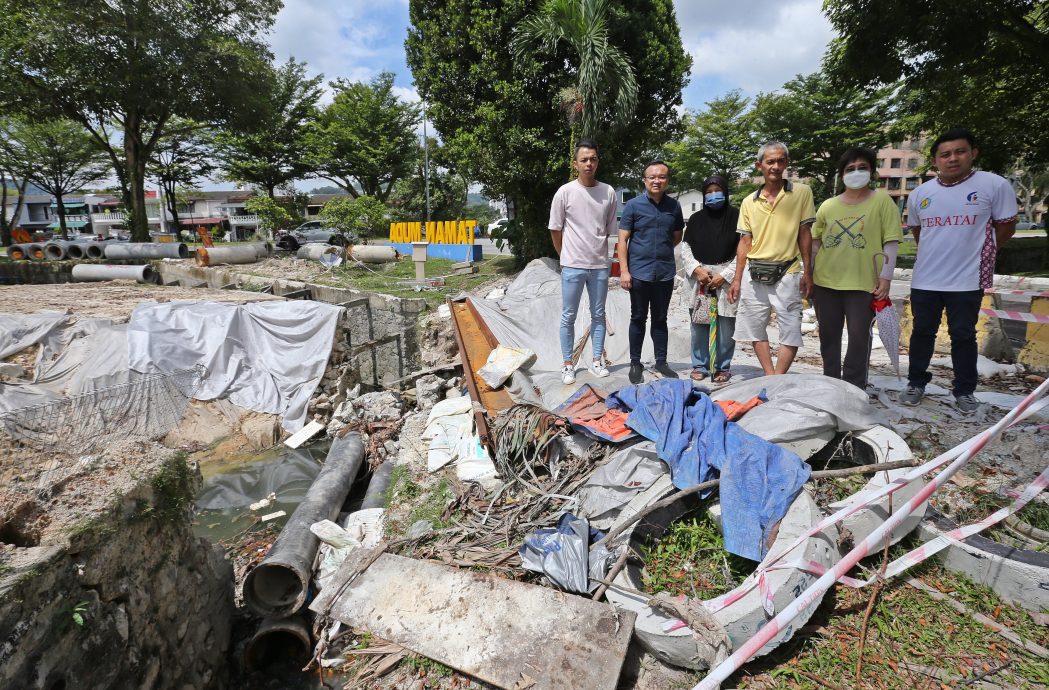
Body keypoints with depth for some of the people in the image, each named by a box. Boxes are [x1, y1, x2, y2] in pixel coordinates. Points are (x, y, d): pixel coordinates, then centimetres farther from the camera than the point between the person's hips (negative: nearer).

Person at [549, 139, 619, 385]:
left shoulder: (609, 192, 1)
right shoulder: (565, 192, -6)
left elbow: (610, 230, 10)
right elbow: (555, 230, 1)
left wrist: (600, 254, 10)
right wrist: (566, 257, 6)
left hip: (600, 265, 3)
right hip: (572, 266, -2)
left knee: (598, 315, 11)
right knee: (568, 317, 4)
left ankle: (597, 361, 24)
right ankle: (568, 365, 15)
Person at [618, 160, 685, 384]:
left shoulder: (674, 206, 5)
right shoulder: (633, 205, -4)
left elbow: (677, 236, 18)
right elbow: (623, 239, -6)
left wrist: (662, 249, 8)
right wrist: (624, 270, -12)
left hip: (665, 273, 3)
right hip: (639, 273, -2)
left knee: (660, 319, 12)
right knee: (638, 319, 7)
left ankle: (661, 361, 23)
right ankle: (635, 363, 18)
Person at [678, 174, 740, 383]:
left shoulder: (736, 216, 1)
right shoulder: (696, 218, 10)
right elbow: (684, 248, 9)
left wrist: (725, 275, -11)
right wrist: (696, 269, -7)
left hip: (727, 278, -2)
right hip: (699, 278, 2)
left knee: (725, 325, -1)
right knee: (699, 323, 4)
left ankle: (722, 367, 12)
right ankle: (700, 365, 15)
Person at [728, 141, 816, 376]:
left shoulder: (801, 193, 1)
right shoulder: (749, 202, 8)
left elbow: (804, 233, 1)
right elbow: (745, 242, 9)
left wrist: (807, 273, -4)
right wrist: (737, 280, 6)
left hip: (786, 274, -3)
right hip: (754, 275, 3)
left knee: (791, 332, -3)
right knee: (755, 330, 7)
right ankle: (770, 379, 20)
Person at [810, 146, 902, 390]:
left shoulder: (882, 201, 1)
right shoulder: (828, 205, 9)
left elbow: (891, 242, -3)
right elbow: (815, 242, 14)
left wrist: (886, 276, -11)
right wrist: (807, 273, 10)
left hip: (864, 284, -3)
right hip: (825, 282, 3)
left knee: (859, 338, 1)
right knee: (828, 336, 11)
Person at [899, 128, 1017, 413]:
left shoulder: (995, 185, -6)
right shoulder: (920, 194, 3)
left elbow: (1006, 227, 2)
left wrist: (974, 250, 7)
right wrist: (937, 253, 14)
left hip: (967, 280, -3)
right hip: (925, 280, 3)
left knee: (963, 336, 6)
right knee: (922, 332, 11)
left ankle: (965, 391, 20)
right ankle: (916, 383, 24)